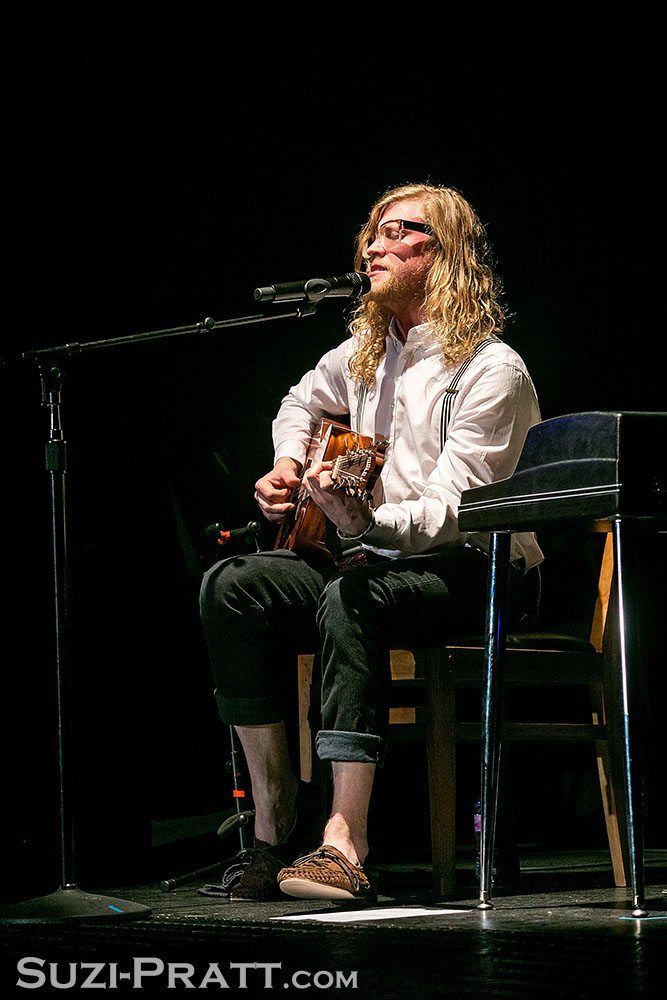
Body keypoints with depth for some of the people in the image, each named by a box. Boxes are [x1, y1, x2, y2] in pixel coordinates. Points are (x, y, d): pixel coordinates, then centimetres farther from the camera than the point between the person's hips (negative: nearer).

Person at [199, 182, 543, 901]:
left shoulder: (492, 370, -15)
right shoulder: (365, 352, 9)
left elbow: (454, 512, -24)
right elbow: (301, 403, 33)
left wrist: (365, 521, -42)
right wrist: (287, 465, 11)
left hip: (478, 572, -7)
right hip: (380, 563, 7)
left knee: (350, 598, -38)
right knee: (231, 586, -17)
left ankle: (346, 845, -43)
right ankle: (273, 829, -18)